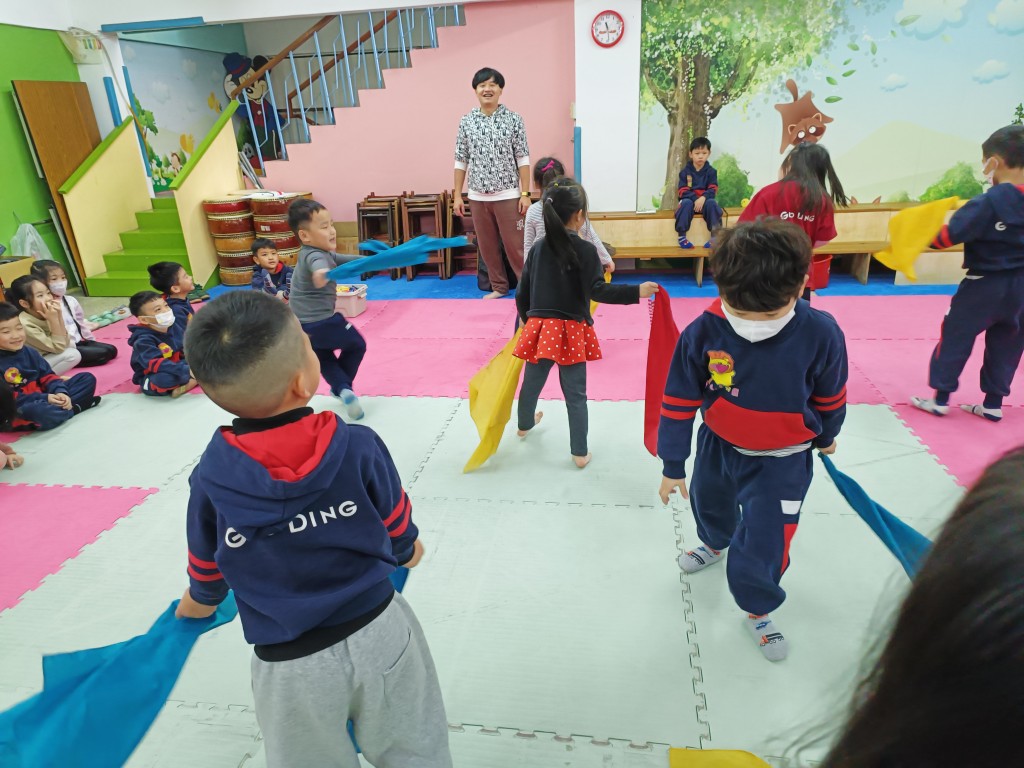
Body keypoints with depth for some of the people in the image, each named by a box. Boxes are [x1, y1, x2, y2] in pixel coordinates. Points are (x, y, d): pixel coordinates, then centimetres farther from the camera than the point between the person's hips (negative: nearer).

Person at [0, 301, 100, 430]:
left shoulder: (29, 352, 8)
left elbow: (47, 375, 8)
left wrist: (60, 392, -14)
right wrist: (44, 399, -23)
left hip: (45, 396, 7)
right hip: (16, 411, -7)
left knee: (87, 378, 6)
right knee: (41, 411, -42)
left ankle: (60, 406, -17)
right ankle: (73, 409, -9)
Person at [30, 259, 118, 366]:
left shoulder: (70, 300, 9)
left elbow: (81, 322, 20)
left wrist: (92, 341, 21)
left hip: (78, 342, 8)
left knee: (112, 350, 0)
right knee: (103, 353, -18)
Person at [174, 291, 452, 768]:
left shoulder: (210, 480, -16)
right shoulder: (358, 447, -19)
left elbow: (206, 570, 3)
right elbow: (399, 534, -3)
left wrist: (198, 601, 27)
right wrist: (409, 551, 22)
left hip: (292, 664, 1)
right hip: (379, 631, 0)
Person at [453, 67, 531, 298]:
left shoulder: (513, 119, -2)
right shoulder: (466, 122, 4)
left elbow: (523, 159, -2)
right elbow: (461, 161, 7)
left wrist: (525, 194, -7)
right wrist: (457, 196, 4)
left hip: (508, 196, -3)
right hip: (478, 197, 3)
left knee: (515, 245, 1)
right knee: (487, 246, 10)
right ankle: (499, 286, 26)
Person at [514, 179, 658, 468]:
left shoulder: (538, 247, 4)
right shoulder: (585, 250, -12)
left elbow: (523, 290, 9)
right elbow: (598, 291, -20)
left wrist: (525, 319, 24)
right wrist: (637, 292, -19)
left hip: (539, 327, 5)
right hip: (570, 331, -4)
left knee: (532, 382, 24)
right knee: (575, 394, 6)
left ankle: (525, 425, 50)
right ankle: (580, 453, 16)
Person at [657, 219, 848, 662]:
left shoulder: (820, 335, -28)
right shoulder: (702, 334, -27)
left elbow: (830, 396, -6)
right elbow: (679, 402, -15)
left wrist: (826, 435, 11)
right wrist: (673, 465, -7)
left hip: (783, 461, -2)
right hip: (718, 446, 3)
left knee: (762, 543, 0)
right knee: (708, 502, 28)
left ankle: (758, 609, 34)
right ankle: (715, 543, 66)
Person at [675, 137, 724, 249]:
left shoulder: (711, 171, 3)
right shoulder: (685, 171, 0)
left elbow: (713, 190, -5)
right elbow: (683, 191, -8)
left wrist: (703, 198, -26)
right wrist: (695, 199, -24)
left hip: (705, 200, 1)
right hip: (690, 200, -1)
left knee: (712, 203, -31)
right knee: (686, 203, -34)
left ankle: (715, 237, -24)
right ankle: (682, 236, -29)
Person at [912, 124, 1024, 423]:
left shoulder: (987, 203, -20)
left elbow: (949, 236, -23)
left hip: (984, 286, -6)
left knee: (955, 338, 5)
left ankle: (940, 398, 11)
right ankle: (993, 403, 22)